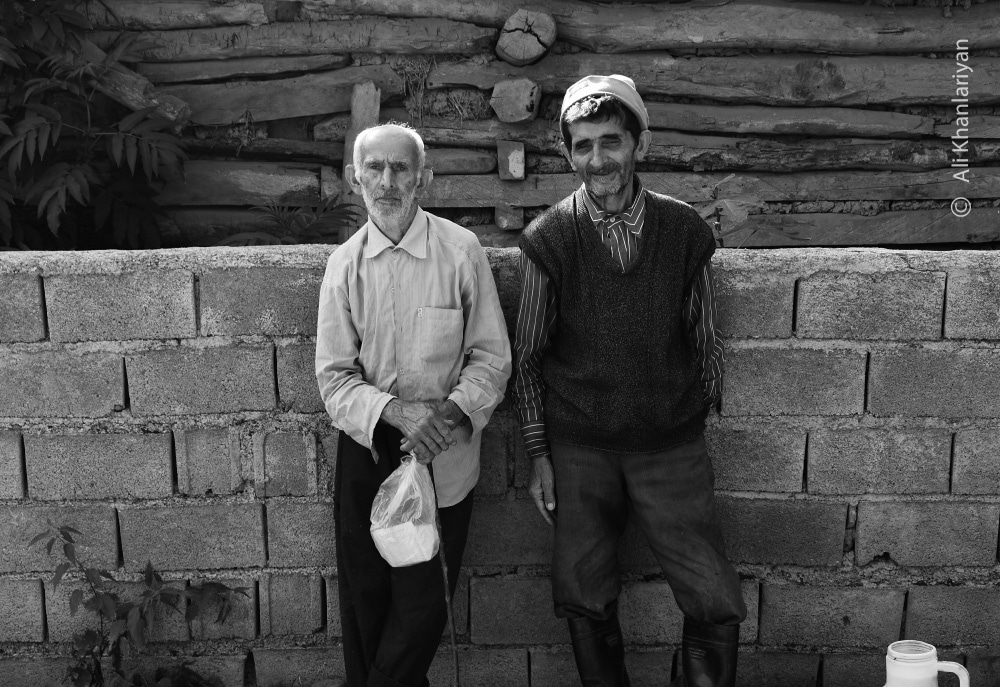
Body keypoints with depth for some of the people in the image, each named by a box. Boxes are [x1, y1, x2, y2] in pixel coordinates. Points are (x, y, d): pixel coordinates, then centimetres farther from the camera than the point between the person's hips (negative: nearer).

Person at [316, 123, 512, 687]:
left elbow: (491, 358, -5)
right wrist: (396, 412, -19)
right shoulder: (344, 264, -1)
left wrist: (449, 413, -22)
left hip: (444, 455, -2)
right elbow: (334, 376, -2)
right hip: (367, 447, 2)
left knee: (424, 605, 5)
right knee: (365, 599, 13)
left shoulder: (462, 252, -9)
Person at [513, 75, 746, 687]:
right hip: (578, 449, 0)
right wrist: (539, 455, 1)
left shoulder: (686, 230, -2)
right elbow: (528, 355, 2)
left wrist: (702, 424, 9)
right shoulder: (548, 238, -4)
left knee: (718, 607, -1)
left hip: (673, 446, 1)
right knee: (586, 606, 8)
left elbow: (706, 339, 7)